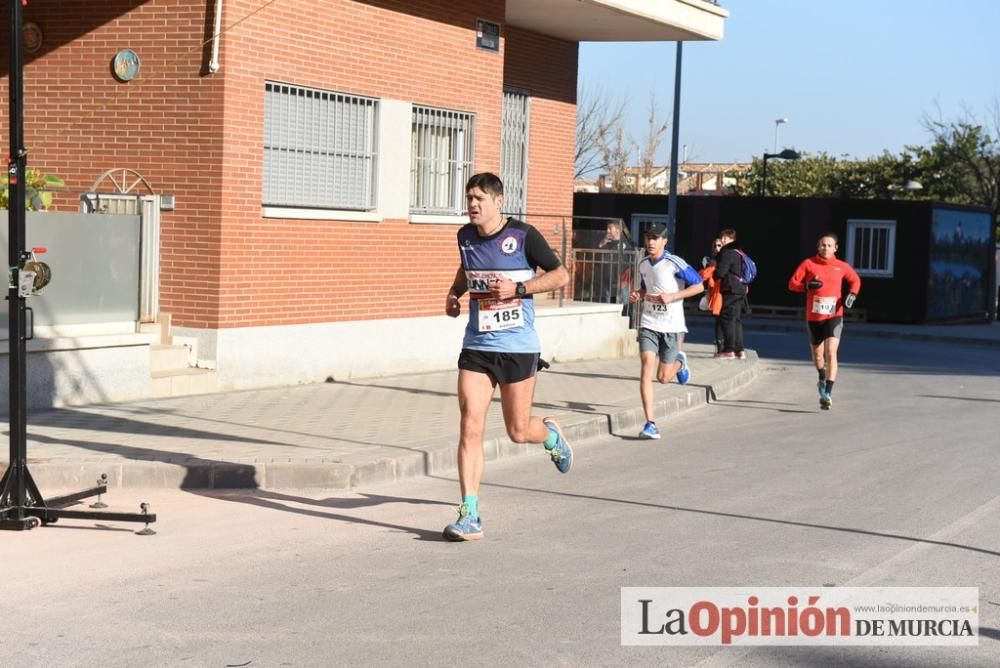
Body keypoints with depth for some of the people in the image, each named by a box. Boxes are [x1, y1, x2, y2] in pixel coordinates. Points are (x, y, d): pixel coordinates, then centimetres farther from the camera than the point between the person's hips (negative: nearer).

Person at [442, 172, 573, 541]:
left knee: (518, 431, 7)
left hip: (518, 348, -3)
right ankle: (470, 516, -6)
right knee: (470, 428, -9)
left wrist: (518, 288, -17)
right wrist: (454, 293, 8)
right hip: (476, 347, 3)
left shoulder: (523, 235, -10)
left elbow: (561, 275, -6)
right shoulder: (465, 236, 5)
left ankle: (551, 434, 45)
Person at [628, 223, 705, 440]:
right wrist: (637, 295, 1)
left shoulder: (675, 264, -11)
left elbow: (699, 286, -10)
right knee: (646, 367, -16)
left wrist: (672, 296, -19)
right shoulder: (643, 264, 7)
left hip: (671, 326, -3)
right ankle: (650, 424, -16)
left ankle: (680, 362, 43)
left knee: (663, 377, 4)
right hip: (649, 324, 3)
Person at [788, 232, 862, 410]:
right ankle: (822, 379, 48)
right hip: (813, 316, 2)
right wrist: (807, 286, -20)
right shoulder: (808, 264, -1)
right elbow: (792, 284, -1)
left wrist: (852, 295, -1)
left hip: (834, 316, -2)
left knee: (831, 353, -18)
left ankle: (828, 393, -21)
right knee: (817, 354, 15)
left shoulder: (841, 267, 1)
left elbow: (855, 280, 18)